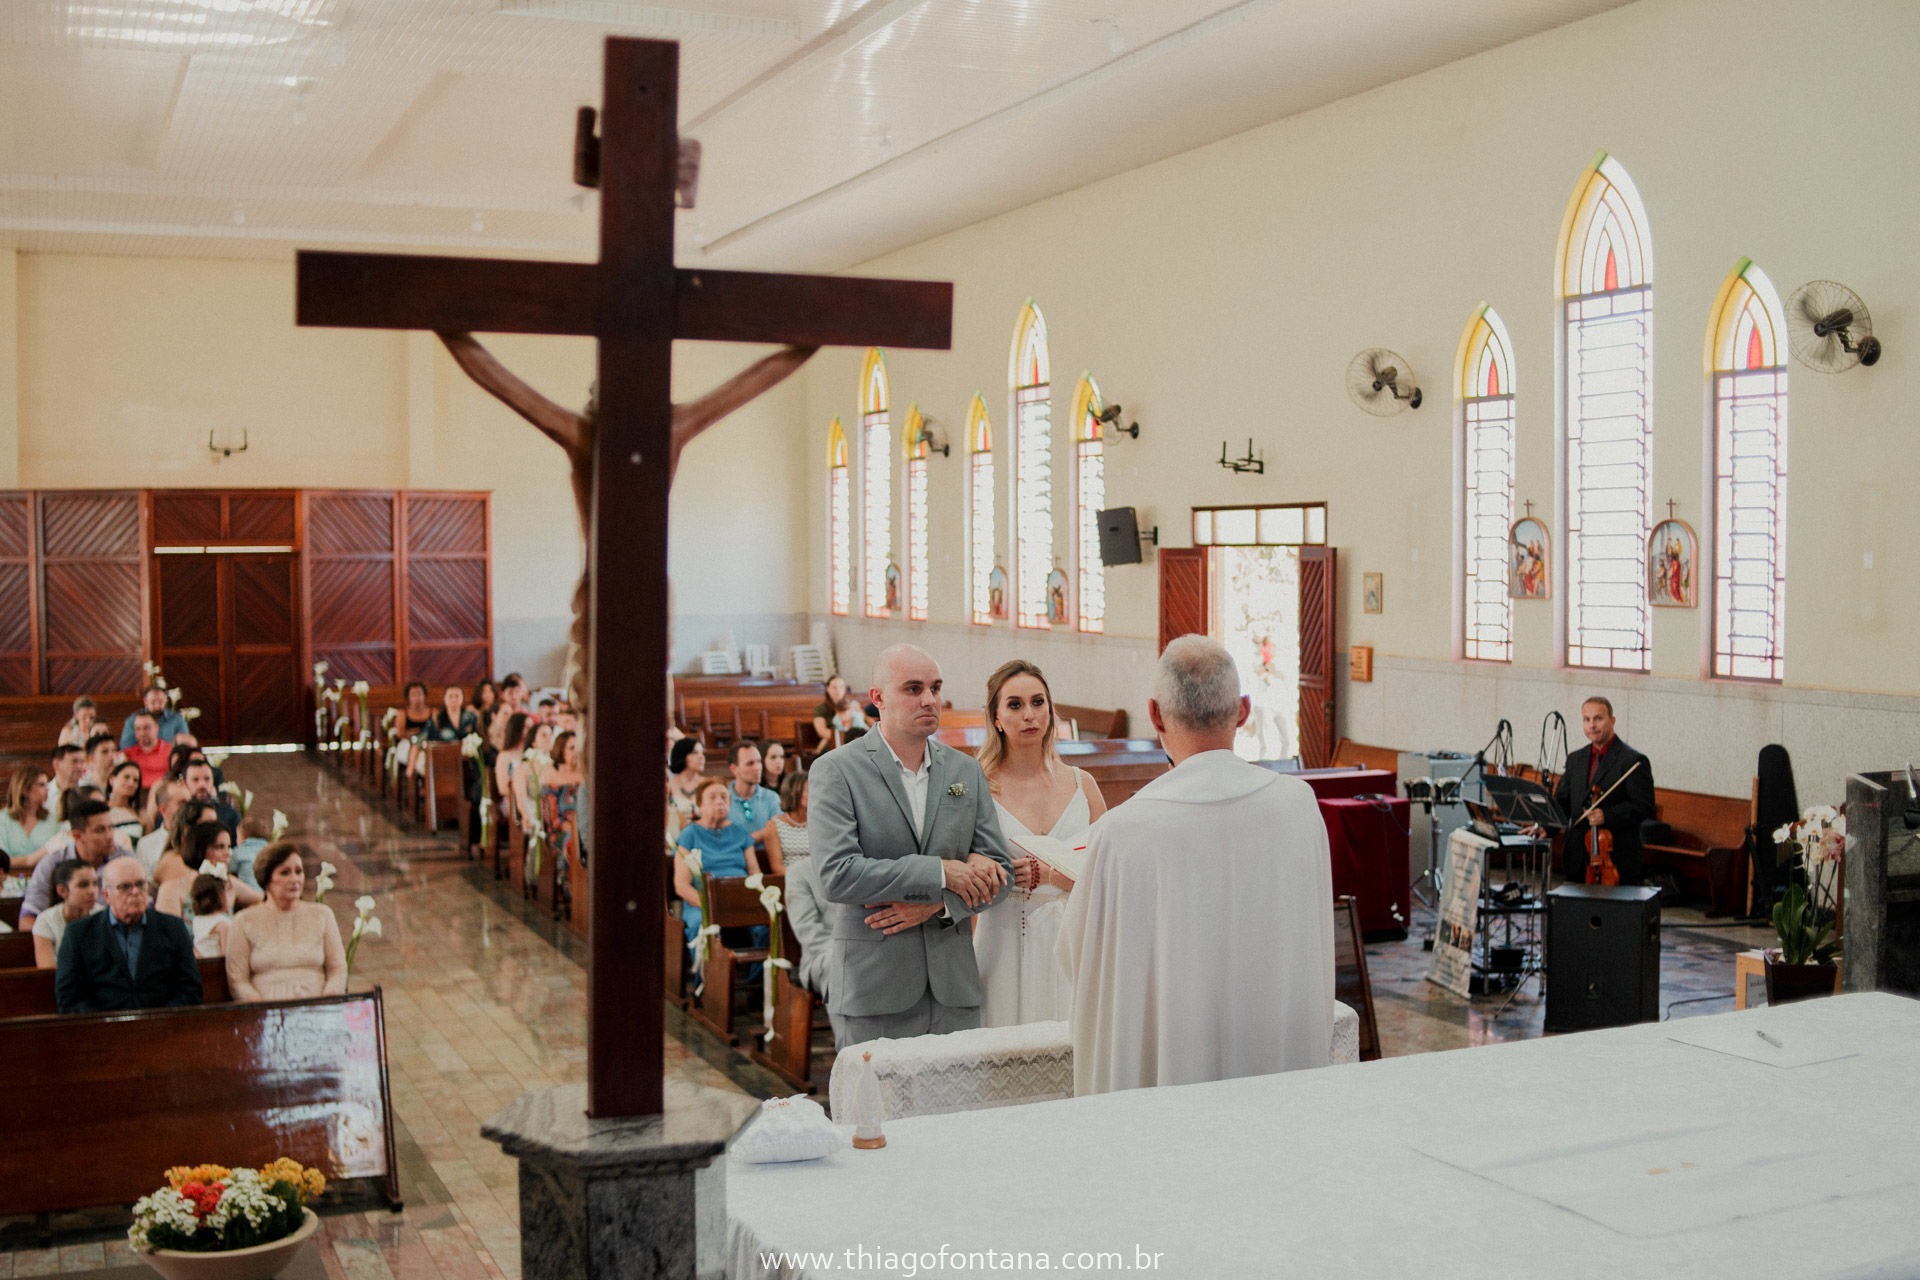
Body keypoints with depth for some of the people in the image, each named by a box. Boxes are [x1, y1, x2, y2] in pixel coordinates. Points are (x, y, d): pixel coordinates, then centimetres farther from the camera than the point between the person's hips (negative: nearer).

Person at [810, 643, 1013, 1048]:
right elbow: (837, 875, -16)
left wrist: (935, 905, -9)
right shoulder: (835, 770, -4)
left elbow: (999, 873, 9)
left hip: (954, 986, 4)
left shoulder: (966, 770, 11)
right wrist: (940, 873, -15)